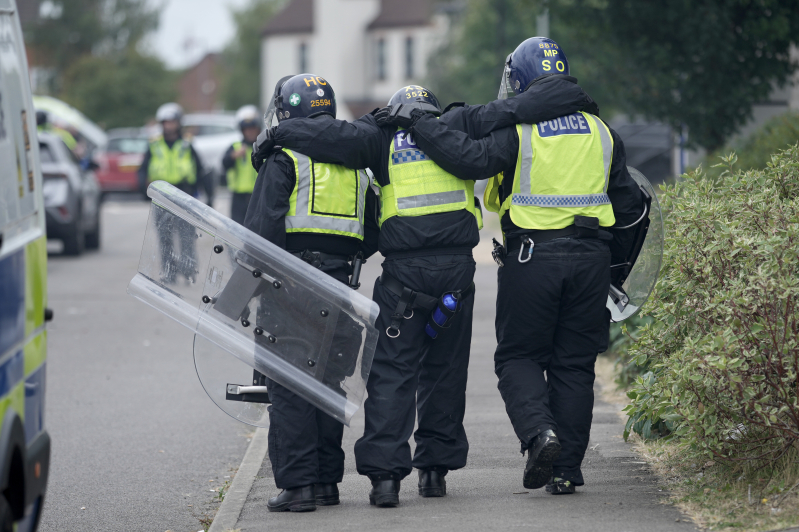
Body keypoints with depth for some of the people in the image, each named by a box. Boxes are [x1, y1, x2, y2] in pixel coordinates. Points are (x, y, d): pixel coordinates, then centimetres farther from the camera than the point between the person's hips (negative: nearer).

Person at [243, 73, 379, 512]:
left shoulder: (285, 156, -4)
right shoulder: (355, 162, 16)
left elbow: (263, 223, -13)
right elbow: (373, 234, 16)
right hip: (338, 283, 6)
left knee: (288, 385, -3)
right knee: (326, 381, 13)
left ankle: (297, 483, -7)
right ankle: (327, 480, 15)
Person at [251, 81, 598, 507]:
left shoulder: (383, 136, 7)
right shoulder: (456, 130, 12)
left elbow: (336, 136, -5)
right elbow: (503, 113, 5)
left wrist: (277, 134, 1)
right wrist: (568, 99, 13)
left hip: (404, 272, -2)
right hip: (456, 269, 2)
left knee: (392, 372, -1)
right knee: (445, 371, 13)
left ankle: (385, 472, -12)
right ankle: (435, 468, 16)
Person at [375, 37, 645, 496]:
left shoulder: (517, 130, -6)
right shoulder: (600, 132, 12)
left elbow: (472, 159, -20)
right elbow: (628, 205, 16)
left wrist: (418, 123, -12)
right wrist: (612, 263, 26)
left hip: (532, 259, -4)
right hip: (590, 260, 4)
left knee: (519, 356, 7)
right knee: (574, 364, 9)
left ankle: (539, 432, -18)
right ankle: (567, 470, 7)